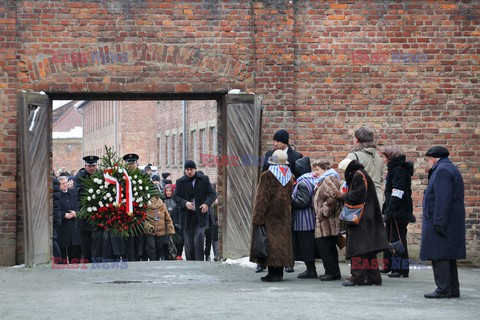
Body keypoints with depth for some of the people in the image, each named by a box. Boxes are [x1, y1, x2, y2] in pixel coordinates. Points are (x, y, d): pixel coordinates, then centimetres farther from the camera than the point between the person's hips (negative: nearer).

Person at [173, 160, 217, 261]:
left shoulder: (204, 179, 5)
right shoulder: (180, 182, 6)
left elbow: (212, 194, 6)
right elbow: (176, 197, 3)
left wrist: (207, 203, -13)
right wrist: (185, 203, -17)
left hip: (201, 215, -2)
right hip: (187, 217, 2)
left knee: (198, 240, -15)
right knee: (189, 243, 5)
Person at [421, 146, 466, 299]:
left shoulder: (442, 170, -13)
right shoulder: (451, 169, 20)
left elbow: (443, 199, -22)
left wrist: (439, 222, -23)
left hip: (441, 221, -10)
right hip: (452, 222, 10)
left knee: (439, 256, -9)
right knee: (448, 256, 13)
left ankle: (443, 289, -11)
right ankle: (453, 289, 16)